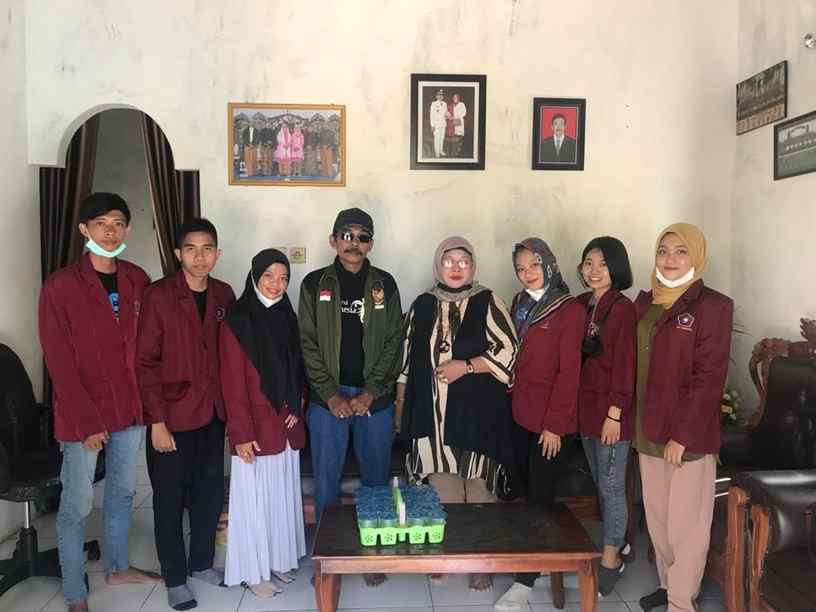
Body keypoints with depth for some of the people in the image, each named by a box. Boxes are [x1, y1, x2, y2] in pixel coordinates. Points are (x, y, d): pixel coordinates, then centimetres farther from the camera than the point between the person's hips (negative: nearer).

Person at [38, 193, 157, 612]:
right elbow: (59, 362, -13)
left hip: (130, 407, 5)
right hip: (83, 415, -5)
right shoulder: (60, 286, -12)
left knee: (122, 491, 20)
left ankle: (117, 567, 40)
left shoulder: (137, 281, 2)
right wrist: (86, 421, -15)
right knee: (76, 506, 7)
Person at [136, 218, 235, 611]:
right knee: (170, 500, 10)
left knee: (210, 494, 16)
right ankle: (174, 579, 28)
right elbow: (145, 363, -12)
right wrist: (157, 421, -14)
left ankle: (201, 563, 37)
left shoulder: (224, 295, 2)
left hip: (212, 414, 5)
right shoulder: (158, 296, -12)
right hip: (172, 417, -4)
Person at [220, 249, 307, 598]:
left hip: (287, 425, 6)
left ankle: (278, 560, 32)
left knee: (283, 495, 15)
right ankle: (254, 571, 22)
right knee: (254, 498, 6)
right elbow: (233, 382, -14)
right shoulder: (238, 319, -11)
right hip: (255, 425, -6)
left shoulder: (286, 316, 7)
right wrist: (241, 433, -16)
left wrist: (297, 408, 2)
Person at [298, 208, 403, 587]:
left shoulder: (384, 284, 4)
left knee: (376, 478, 9)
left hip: (375, 397, 1)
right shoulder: (315, 284, 2)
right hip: (327, 397, 0)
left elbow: (394, 343, 1)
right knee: (326, 479, 7)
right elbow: (308, 343, -1)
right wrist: (332, 396, -9)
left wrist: (369, 393, -9)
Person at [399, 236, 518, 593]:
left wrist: (465, 367, -13)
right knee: (442, 490, 9)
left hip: (478, 413, -2)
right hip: (434, 412, 3)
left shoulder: (488, 302, -1)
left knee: (478, 489, 2)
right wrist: (400, 402, 13)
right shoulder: (423, 305, 8)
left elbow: (507, 351, -4)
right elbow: (409, 356, 13)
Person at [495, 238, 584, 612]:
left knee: (539, 496, -2)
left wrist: (555, 424, -14)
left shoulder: (569, 309, -9)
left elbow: (569, 371, -12)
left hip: (551, 419, -6)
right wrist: (509, 398, 4)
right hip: (520, 413, 6)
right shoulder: (519, 304, 11)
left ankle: (526, 580, 6)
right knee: (524, 490, 14)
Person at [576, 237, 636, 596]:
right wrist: (576, 406, 9)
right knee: (600, 482, 17)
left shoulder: (622, 308, -12)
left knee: (611, 485, 4)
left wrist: (614, 413, -17)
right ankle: (619, 544, 36)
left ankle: (611, 560, 19)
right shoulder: (581, 304, 7)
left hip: (611, 409, -7)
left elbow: (624, 365, -15)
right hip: (585, 405, 7)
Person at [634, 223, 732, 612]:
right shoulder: (645, 302, 9)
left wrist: (683, 434, -17)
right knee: (656, 516, 17)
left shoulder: (713, 306, -10)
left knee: (685, 524, 4)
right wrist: (640, 422, 7)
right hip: (649, 428, 6)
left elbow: (708, 377, -14)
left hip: (690, 434, -6)